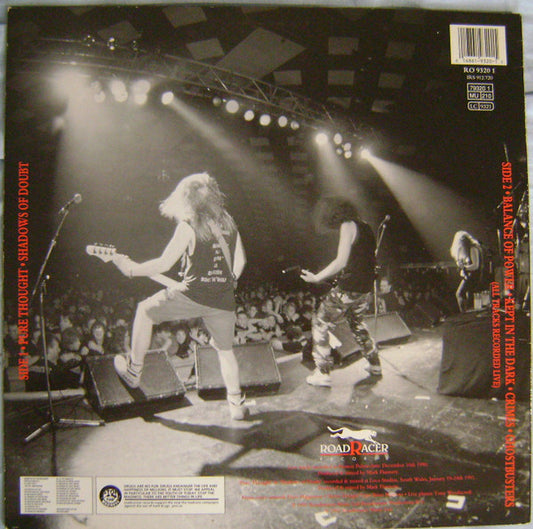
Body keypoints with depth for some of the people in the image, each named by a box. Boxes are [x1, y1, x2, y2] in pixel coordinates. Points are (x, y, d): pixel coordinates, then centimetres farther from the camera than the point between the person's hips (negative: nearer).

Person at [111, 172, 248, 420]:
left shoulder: (188, 225, -5)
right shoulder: (228, 222, 11)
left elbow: (164, 264, -9)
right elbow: (240, 261, 16)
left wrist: (131, 269, 4)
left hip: (192, 295, -5)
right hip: (223, 300, 5)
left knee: (145, 310, 17)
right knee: (225, 350, 20)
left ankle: (133, 371, 24)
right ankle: (236, 404, 21)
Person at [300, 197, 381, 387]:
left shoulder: (348, 226, -11)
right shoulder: (364, 226, 14)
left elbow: (341, 262, -19)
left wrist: (316, 277, -15)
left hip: (348, 289, -9)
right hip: (366, 288, 9)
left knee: (320, 324, 2)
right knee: (356, 323, 29)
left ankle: (322, 373, 1)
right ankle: (375, 366, 36)